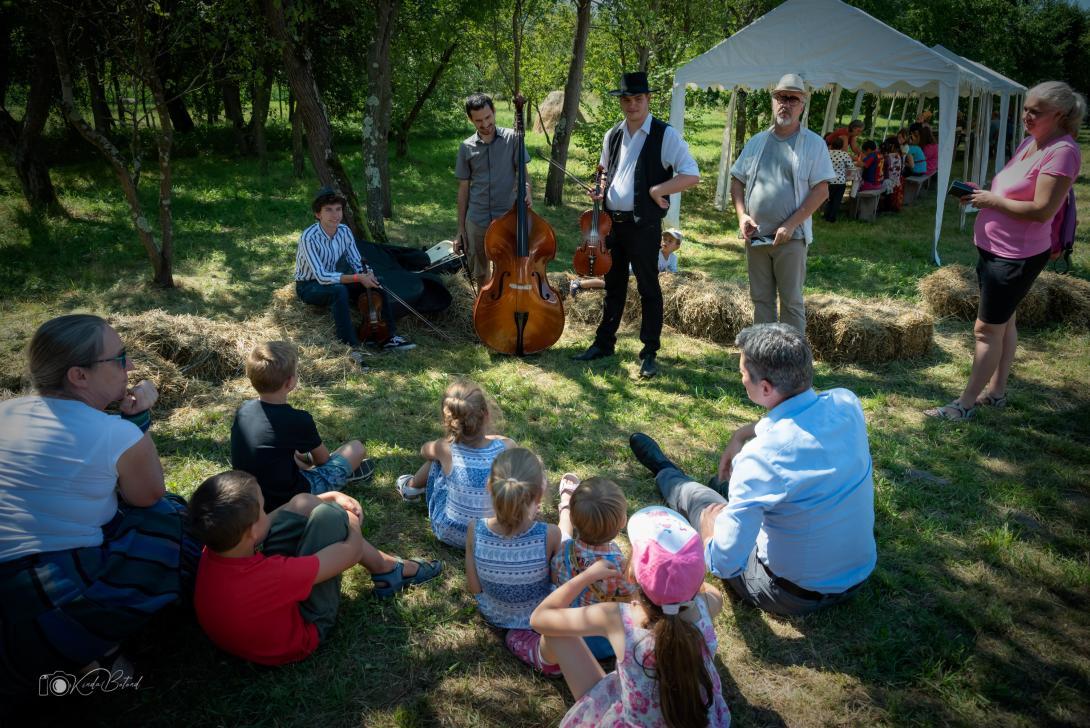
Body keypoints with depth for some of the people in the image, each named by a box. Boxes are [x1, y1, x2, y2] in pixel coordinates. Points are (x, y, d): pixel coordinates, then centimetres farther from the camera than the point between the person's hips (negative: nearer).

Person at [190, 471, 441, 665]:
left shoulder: (215, 547, -21)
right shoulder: (269, 576, -41)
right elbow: (352, 551, -27)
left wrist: (331, 496, -2)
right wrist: (352, 522, -5)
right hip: (304, 626, -7)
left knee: (303, 503, 3)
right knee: (329, 514, -19)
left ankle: (386, 565, 15)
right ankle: (386, 571, 9)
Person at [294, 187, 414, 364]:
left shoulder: (345, 232, -7)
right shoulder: (309, 238, -26)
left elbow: (357, 263, 0)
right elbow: (321, 276, -32)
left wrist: (368, 273, -24)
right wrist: (357, 278, -36)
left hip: (332, 280, 6)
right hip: (308, 286, -6)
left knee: (375, 284, -14)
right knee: (339, 291, -38)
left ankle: (388, 337, -10)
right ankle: (352, 347, -37)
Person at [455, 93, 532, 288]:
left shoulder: (512, 138, -2)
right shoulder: (466, 147, 3)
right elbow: (463, 189, 6)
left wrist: (525, 189, -27)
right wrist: (460, 230, 5)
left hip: (507, 219, -2)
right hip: (476, 222, 2)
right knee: (480, 275, 14)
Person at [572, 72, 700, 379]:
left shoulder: (665, 135, -8)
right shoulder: (612, 136, 10)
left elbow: (691, 174, -13)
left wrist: (657, 190, -18)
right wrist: (601, 189, 5)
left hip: (644, 225, -6)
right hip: (611, 223, 6)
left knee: (648, 288, 3)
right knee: (613, 285, 16)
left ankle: (649, 353, 12)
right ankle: (604, 342, 28)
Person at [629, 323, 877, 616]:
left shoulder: (761, 457, -34)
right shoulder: (847, 403, -15)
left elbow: (724, 564, -29)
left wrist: (709, 521, -8)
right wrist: (742, 434, 5)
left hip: (793, 595, -5)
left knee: (696, 495, 18)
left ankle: (666, 474, 51)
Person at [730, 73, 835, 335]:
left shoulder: (813, 144, -2)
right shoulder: (756, 142, 11)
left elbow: (821, 190, -8)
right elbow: (737, 180, 14)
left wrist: (790, 225, -16)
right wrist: (742, 215, -3)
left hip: (791, 238, -4)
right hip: (755, 236, 4)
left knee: (791, 301, 1)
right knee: (761, 298, 12)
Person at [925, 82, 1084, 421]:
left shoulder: (1062, 151, -19)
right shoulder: (1029, 143, 8)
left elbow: (1041, 210, -26)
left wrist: (992, 200, -18)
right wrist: (980, 194, 1)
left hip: (1016, 256, -9)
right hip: (995, 248, 9)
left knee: (987, 329, -4)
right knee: (1003, 321, 18)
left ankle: (966, 403, 5)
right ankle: (996, 391, 32)